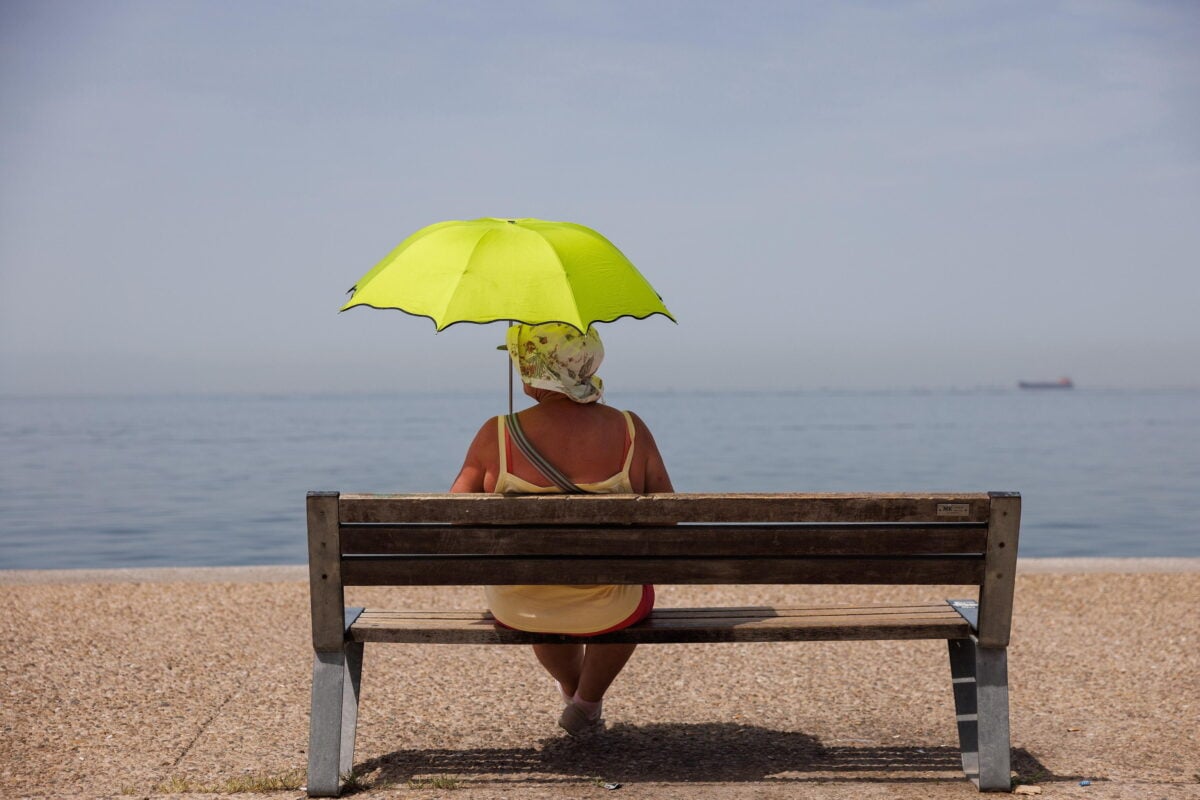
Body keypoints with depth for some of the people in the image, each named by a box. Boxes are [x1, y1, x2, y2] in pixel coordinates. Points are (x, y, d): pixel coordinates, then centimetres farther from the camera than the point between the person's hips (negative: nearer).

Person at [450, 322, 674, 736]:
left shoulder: (496, 435, -14)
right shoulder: (630, 430, -12)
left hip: (515, 610, 1)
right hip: (605, 611, -1)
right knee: (638, 592, 38)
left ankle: (572, 687, 64)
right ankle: (586, 705, 44)